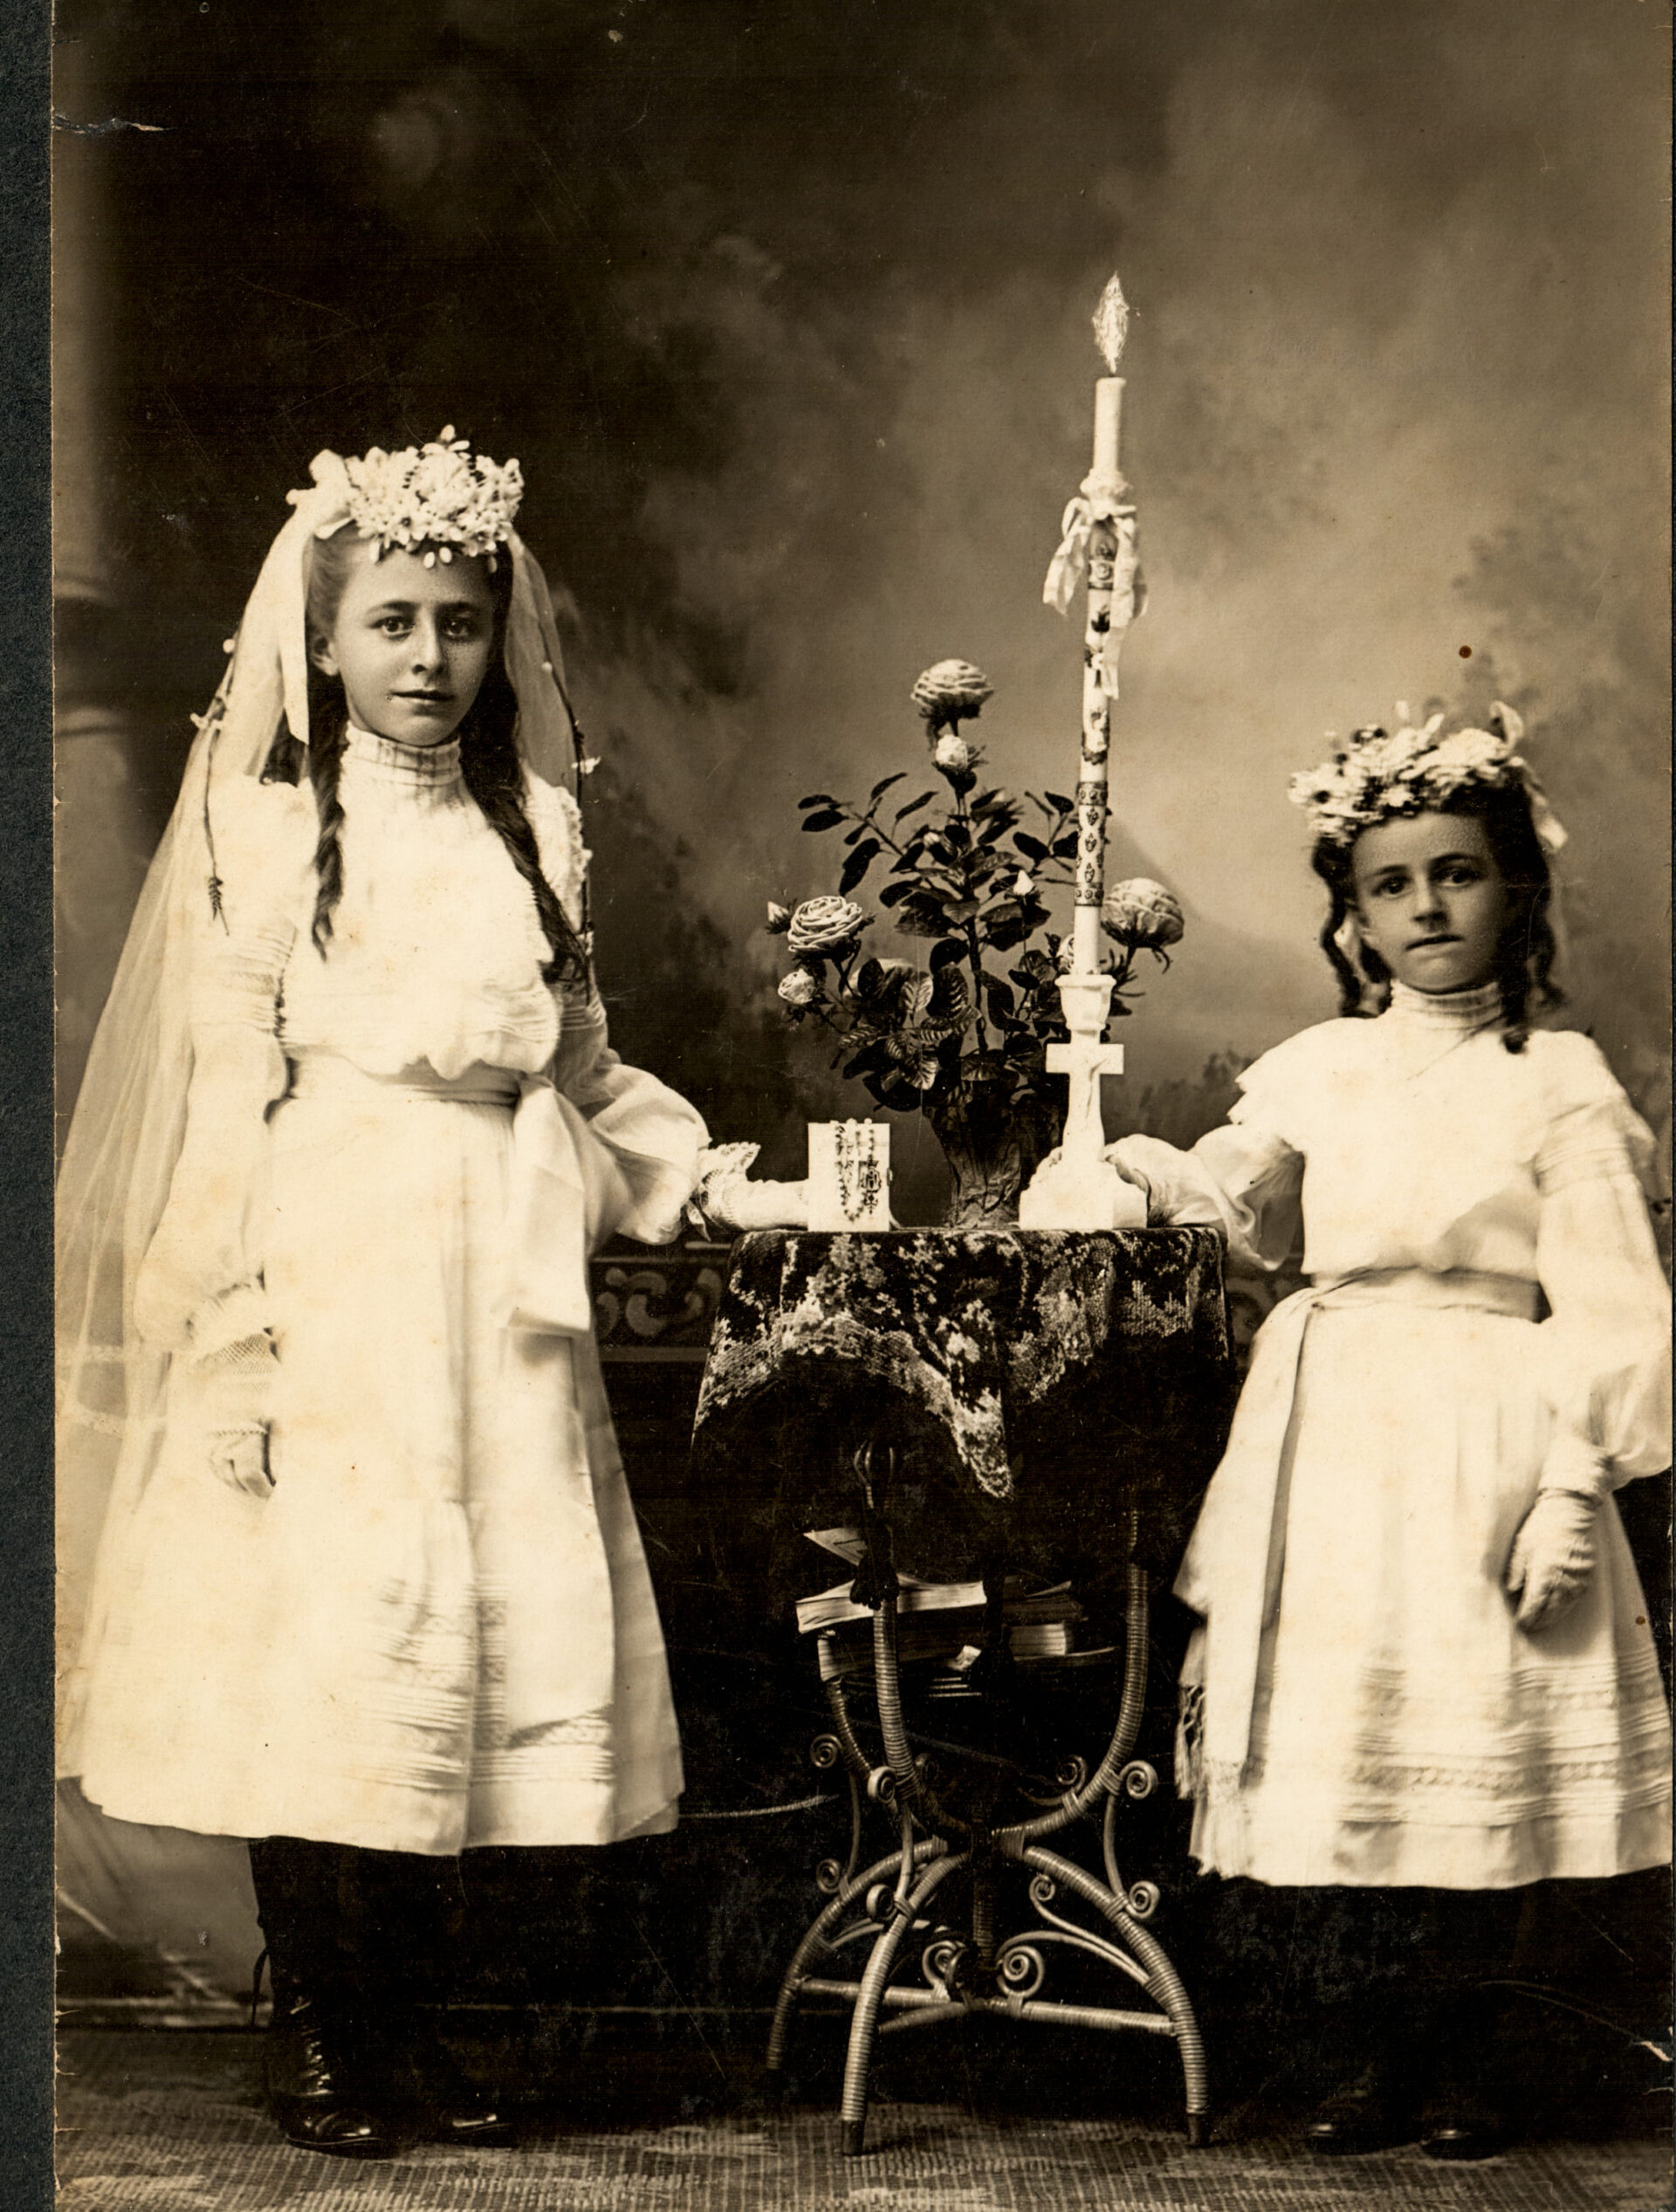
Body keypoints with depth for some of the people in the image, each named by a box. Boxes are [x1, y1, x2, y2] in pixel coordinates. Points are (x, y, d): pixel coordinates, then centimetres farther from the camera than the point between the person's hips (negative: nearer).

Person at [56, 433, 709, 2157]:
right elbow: (230, 1086, -3)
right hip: (328, 1278, -4)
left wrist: (650, 1169, 1)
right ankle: (316, 2043, 10)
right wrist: (241, 1334, -9)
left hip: (493, 1282, 4)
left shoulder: (532, 825, 13)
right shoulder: (265, 824, 1)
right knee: (322, 1631, -5)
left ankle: (413, 2029, 15)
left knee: (497, 1622, 2)